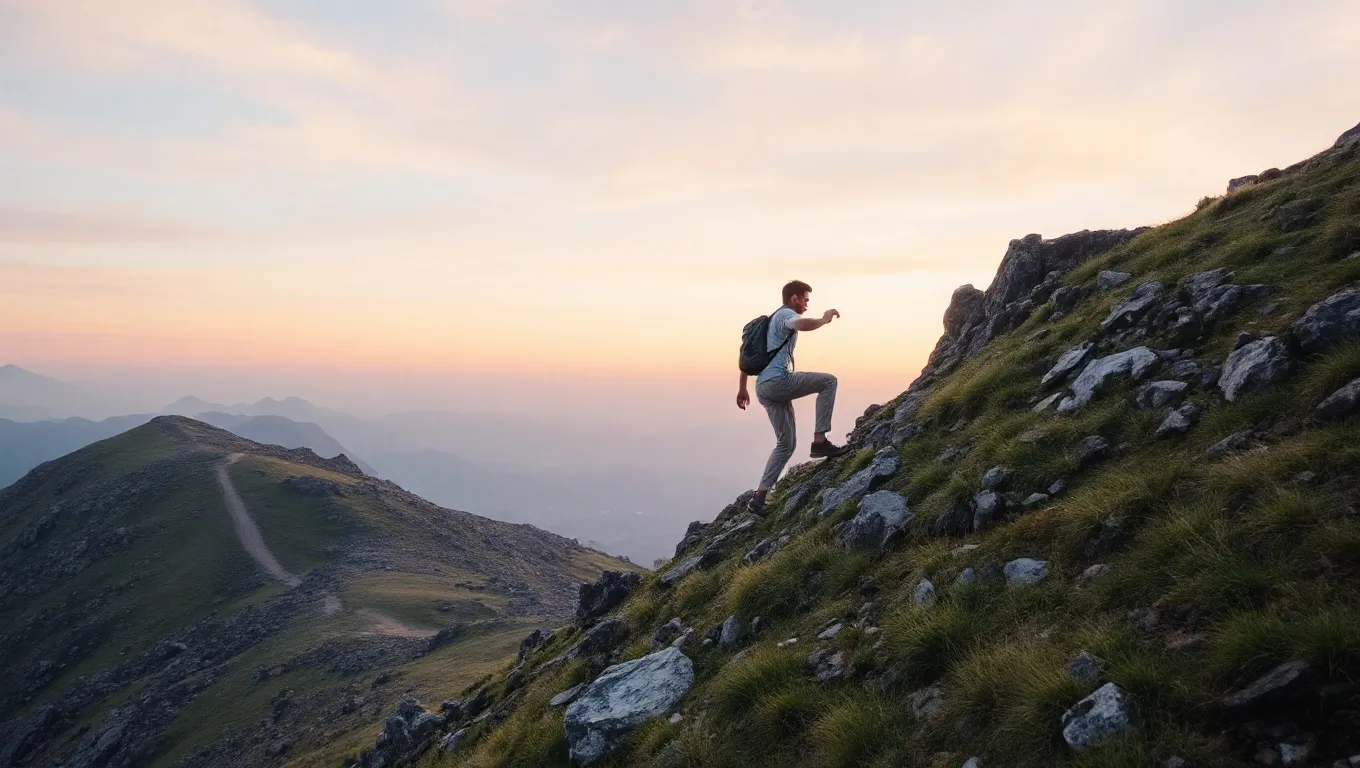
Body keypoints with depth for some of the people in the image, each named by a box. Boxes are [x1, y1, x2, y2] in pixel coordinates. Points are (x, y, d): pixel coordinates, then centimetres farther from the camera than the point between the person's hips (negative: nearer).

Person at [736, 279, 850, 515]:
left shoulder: (771, 319, 27)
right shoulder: (785, 315, -2)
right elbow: (803, 324, -29)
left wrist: (742, 388, 29)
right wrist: (824, 319, -9)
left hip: (764, 388, 10)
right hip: (777, 381, -10)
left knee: (786, 444, 13)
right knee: (828, 381, -5)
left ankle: (759, 498, 11)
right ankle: (819, 441, -10)